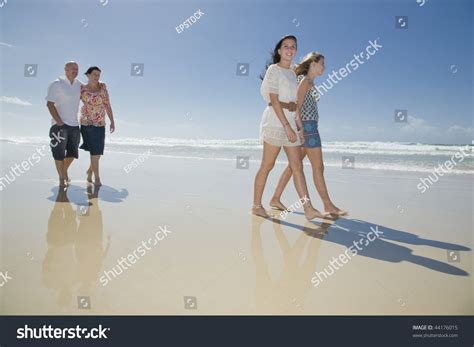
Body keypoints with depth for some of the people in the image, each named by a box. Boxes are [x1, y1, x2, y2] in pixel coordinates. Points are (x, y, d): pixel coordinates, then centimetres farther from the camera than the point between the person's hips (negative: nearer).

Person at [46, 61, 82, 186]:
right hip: (60, 124, -5)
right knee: (59, 153, -1)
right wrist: (59, 122, -18)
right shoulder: (56, 84, -7)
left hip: (74, 124, 5)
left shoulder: (79, 85, 9)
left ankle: (65, 171, 36)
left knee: (72, 152, 12)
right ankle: (61, 178, 11)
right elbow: (50, 104, -11)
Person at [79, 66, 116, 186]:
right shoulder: (82, 89, -4)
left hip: (100, 123, 4)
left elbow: (107, 105, 5)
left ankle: (90, 170, 34)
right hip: (87, 122, -4)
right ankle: (97, 177, 0)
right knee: (95, 150, -9)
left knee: (98, 150, 9)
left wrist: (112, 121, 1)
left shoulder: (102, 87, 4)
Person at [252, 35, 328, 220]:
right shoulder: (273, 70, -3)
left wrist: (300, 127, 12)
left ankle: (308, 209, -1)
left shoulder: (292, 73, 20)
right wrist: (287, 126, -20)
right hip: (276, 120, -7)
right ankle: (257, 205, 9)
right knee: (267, 165, -2)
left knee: (297, 166, 0)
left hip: (289, 121, 7)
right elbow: (274, 101, -13)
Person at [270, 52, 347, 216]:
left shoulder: (309, 82, 21)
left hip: (307, 127, 10)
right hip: (307, 125, -10)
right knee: (318, 167, -6)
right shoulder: (306, 80, -7)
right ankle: (328, 205, 1)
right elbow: (297, 106, -14)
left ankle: (276, 199, 9)